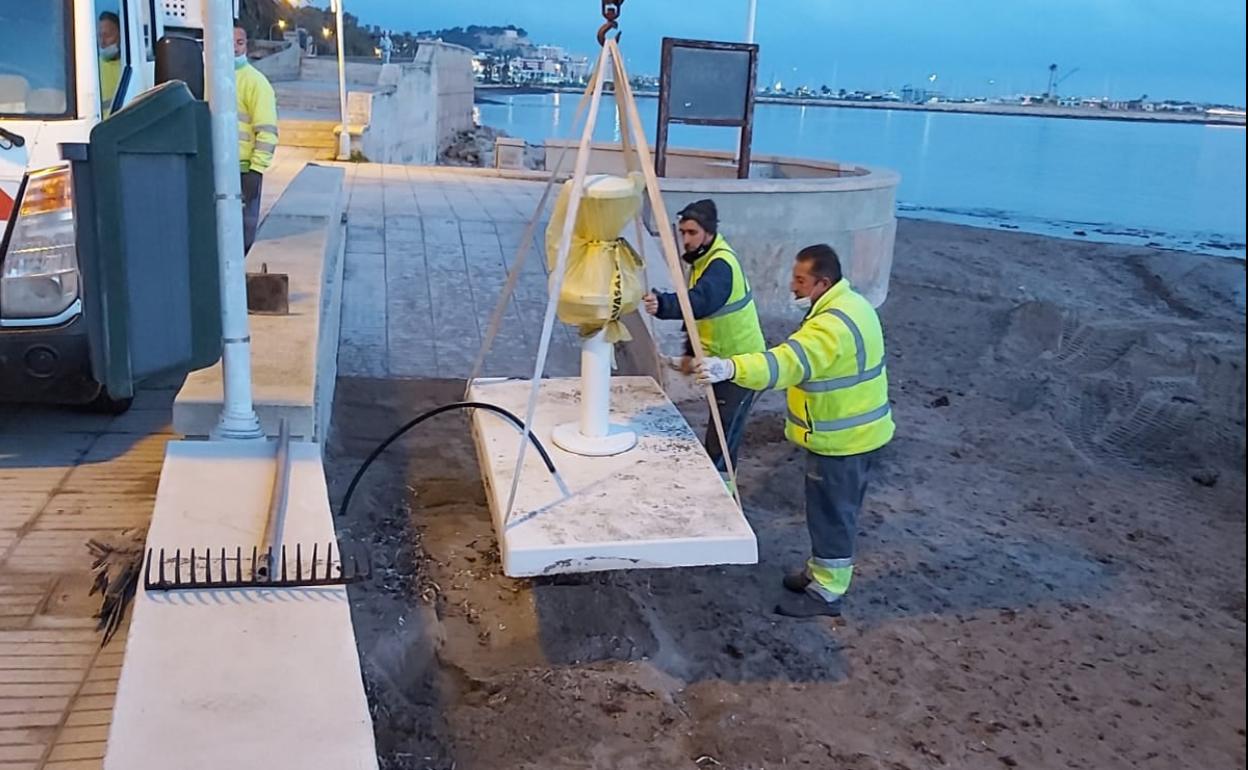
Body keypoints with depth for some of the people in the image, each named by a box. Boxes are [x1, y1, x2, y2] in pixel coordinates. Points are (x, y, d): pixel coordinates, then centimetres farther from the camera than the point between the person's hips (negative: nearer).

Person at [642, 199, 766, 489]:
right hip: (725, 361, 10)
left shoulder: (722, 264, -24)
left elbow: (700, 302, -44)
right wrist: (690, 351, 16)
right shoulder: (703, 259, 8)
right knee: (719, 436, 18)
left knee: (721, 443, -12)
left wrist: (662, 304, -59)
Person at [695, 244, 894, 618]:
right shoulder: (850, 304, 6)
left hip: (839, 438, -10)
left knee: (831, 514, 2)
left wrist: (729, 368, -53)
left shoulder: (832, 325, -28)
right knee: (836, 511, 22)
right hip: (854, 430, 11)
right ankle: (822, 571, 37)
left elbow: (787, 363, -42)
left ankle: (826, 592, 15)